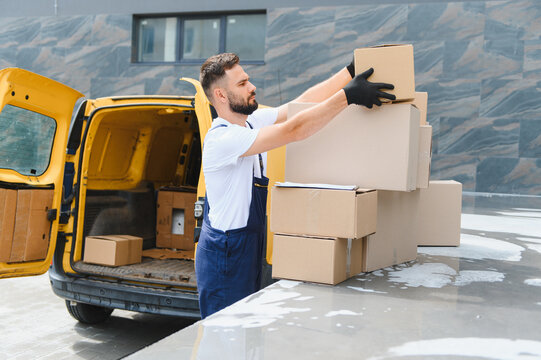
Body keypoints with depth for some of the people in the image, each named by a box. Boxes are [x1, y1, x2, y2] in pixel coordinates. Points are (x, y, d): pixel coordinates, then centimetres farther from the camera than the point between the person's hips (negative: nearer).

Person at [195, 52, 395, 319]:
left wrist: (351, 70, -2)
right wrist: (348, 95, -30)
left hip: (249, 249, 9)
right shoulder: (222, 138, -23)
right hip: (224, 258, -9)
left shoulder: (251, 121, 5)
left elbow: (303, 101, 3)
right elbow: (294, 131, -31)